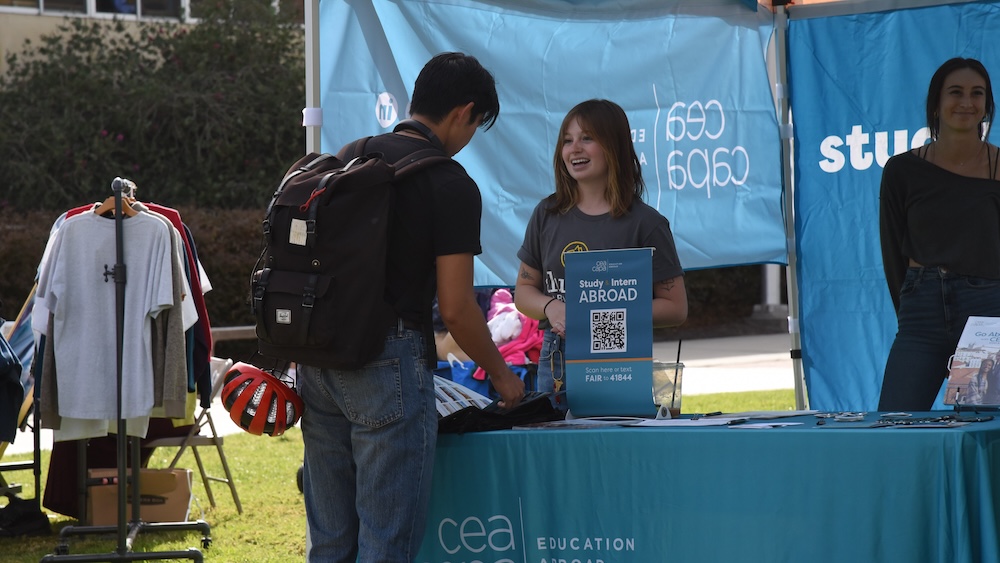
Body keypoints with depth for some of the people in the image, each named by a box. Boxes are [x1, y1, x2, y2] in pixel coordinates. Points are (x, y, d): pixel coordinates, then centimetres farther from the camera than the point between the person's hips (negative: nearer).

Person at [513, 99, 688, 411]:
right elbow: (524, 291, 16)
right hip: (555, 364, 4)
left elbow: (675, 308, -4)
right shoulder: (547, 215, 9)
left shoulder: (644, 222, -3)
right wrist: (551, 308, -7)